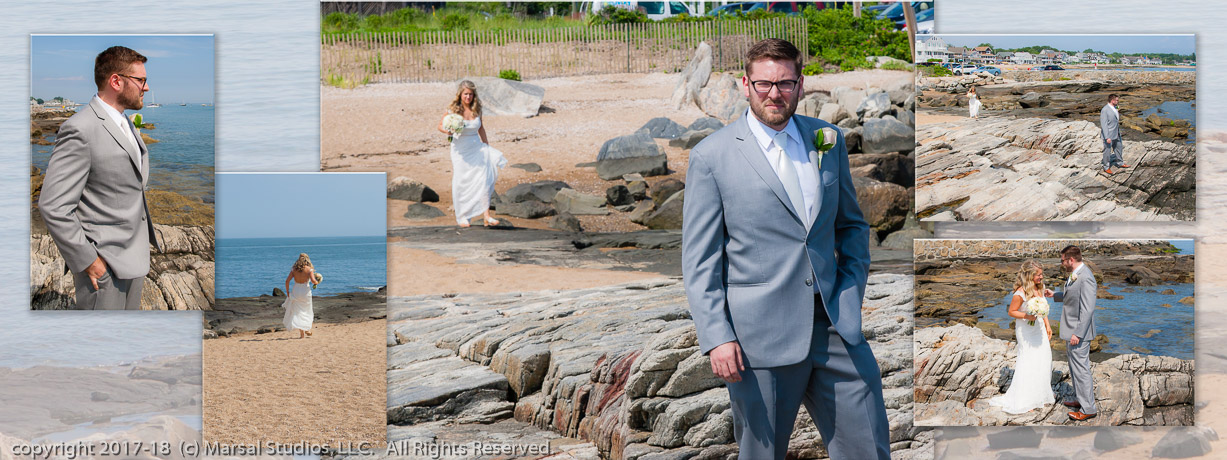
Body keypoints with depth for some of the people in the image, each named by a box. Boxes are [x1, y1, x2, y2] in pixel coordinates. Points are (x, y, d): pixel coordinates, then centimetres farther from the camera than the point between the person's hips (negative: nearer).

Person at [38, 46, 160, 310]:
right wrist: (88, 261, -19)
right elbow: (53, 206, -21)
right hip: (104, 267, -9)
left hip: (133, 256, 9)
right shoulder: (80, 130, -18)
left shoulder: (125, 124, 13)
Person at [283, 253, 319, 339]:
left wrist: (287, 292, 5)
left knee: (297, 312, 9)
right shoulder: (309, 269, -6)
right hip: (306, 291, -1)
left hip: (296, 291, 1)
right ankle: (307, 330, 22)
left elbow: (287, 281, -5)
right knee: (306, 311, 19)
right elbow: (313, 280, -19)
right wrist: (316, 282, 4)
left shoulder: (294, 269, 1)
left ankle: (301, 333, 3)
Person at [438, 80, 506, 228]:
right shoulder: (453, 109, -8)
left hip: (477, 148, 3)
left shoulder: (477, 109, 2)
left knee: (483, 180, -9)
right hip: (460, 150, -2)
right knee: (461, 183, 3)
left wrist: (486, 145, 22)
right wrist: (447, 131, -22)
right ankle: (462, 216, 18)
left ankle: (486, 216, -11)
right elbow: (440, 125, 0)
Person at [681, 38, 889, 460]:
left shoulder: (828, 140, 10)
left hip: (835, 327, 4)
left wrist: (852, 291, 8)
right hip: (761, 337, -4)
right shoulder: (710, 157, -3)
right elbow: (699, 261, -4)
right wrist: (716, 337, -11)